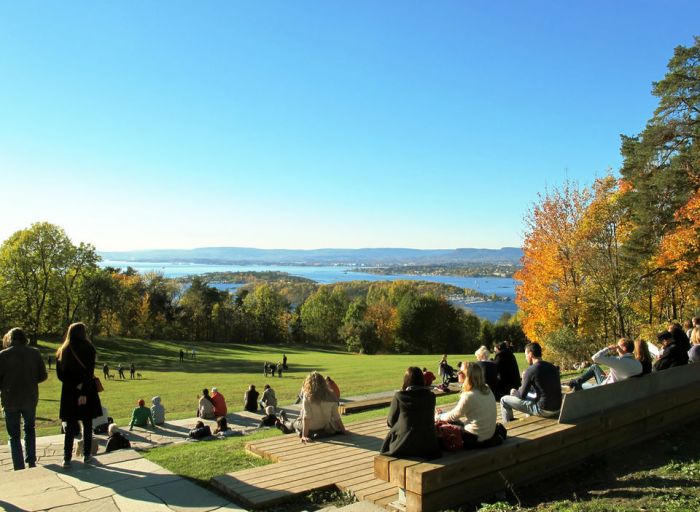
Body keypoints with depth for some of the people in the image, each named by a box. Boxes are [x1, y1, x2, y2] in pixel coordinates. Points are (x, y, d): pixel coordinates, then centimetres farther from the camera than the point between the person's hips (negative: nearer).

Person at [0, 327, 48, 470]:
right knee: (30, 429, 23)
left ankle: (19, 468, 8)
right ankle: (31, 461, 21)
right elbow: (43, 376, 1)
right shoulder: (34, 353, -4)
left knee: (14, 435, 9)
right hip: (30, 399, 2)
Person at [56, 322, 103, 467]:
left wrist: (74, 385, -7)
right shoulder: (88, 349, -9)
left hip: (69, 393, 3)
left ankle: (67, 458, 6)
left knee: (70, 425, 8)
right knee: (87, 423, 9)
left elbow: (60, 375, -1)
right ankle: (87, 455, 14)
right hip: (87, 392, -3)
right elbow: (89, 373, -16)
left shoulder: (62, 352, 4)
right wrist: (84, 392, -16)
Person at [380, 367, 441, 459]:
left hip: (403, 446, -3)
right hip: (427, 446, 3)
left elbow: (391, 422, -1)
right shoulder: (430, 396, -2)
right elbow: (429, 419, 10)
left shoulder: (399, 396, -11)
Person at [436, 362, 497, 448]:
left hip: (476, 438, -8)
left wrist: (438, 416, 9)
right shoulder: (487, 390, 1)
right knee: (451, 422, 20)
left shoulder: (469, 396, -24)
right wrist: (443, 414, 14)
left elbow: (453, 416, -8)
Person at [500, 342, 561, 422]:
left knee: (504, 400, 1)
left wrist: (514, 392, 15)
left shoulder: (531, 370, -13)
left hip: (543, 410, -8)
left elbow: (522, 395, -7)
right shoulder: (553, 367, 8)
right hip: (557, 409, 8)